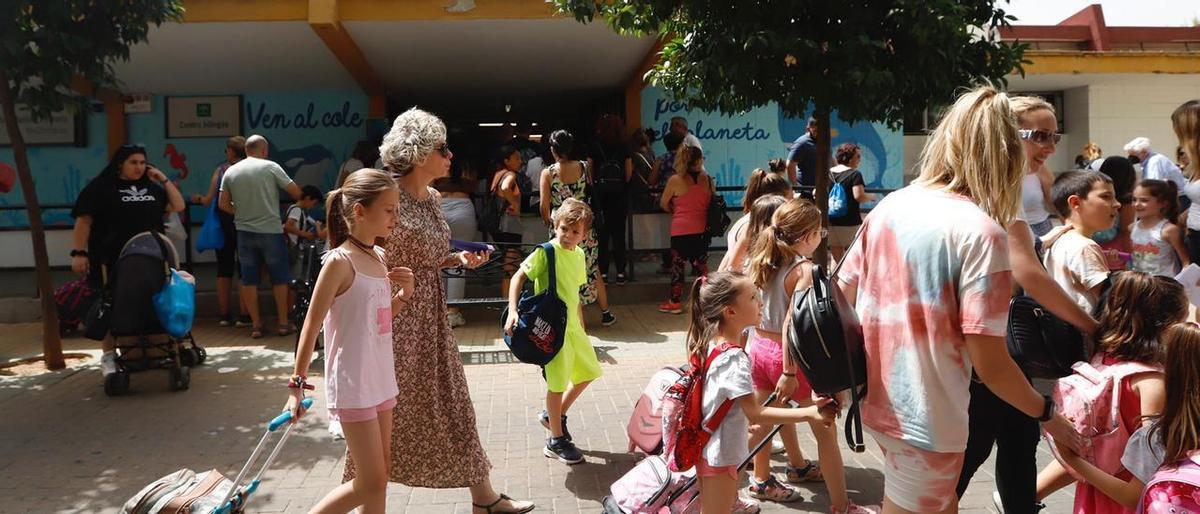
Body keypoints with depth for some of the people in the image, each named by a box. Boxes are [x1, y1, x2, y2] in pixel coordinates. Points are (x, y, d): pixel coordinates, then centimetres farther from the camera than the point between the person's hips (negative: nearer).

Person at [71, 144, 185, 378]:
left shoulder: (152, 187, 17)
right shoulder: (100, 188, 1)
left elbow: (178, 206, 14)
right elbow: (83, 222, -4)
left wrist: (164, 180, 6)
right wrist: (79, 253, -12)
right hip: (113, 260, -5)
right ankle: (108, 355, 2)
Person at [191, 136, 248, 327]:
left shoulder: (220, 170, -1)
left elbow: (209, 200, -2)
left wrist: (198, 199, 19)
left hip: (223, 224, 2)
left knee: (224, 269, 12)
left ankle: (224, 314, 14)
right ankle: (244, 314, 1)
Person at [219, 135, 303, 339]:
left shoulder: (230, 172, 6)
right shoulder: (271, 168, -5)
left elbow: (223, 204, 7)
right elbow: (296, 193, -4)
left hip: (244, 231, 3)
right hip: (271, 230, -3)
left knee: (249, 279, 9)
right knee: (279, 277, 8)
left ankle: (256, 324, 11)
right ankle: (283, 323, 12)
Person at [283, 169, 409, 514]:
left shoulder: (379, 257, 7)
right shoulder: (340, 261, -16)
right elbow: (311, 327, -13)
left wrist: (405, 292, 0)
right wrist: (297, 385, -12)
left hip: (381, 381, 8)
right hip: (351, 386, -8)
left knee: (379, 479, 14)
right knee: (371, 483, -2)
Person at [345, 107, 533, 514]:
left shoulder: (432, 199, 9)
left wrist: (460, 259, 3)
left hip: (431, 317, 8)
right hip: (395, 316, -8)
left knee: (453, 404, 14)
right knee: (386, 413, 5)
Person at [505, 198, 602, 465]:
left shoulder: (579, 255, 8)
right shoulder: (546, 252, -14)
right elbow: (519, 277, -17)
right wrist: (512, 311, -29)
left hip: (572, 325, 8)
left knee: (588, 372, 17)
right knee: (558, 382, -2)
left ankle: (554, 416, 34)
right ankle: (556, 441, 13)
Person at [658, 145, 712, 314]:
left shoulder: (675, 180, -8)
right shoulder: (707, 179, 1)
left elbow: (664, 204, 2)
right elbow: (712, 201, 13)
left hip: (681, 229, -3)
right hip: (702, 229, 4)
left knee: (678, 266, 6)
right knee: (701, 264, 13)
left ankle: (675, 302, 12)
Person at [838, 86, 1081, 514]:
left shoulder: (889, 206, 1)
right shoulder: (981, 231, -19)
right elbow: (989, 363, -19)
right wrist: (1047, 414, -2)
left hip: (877, 399, 7)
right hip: (925, 418, -7)